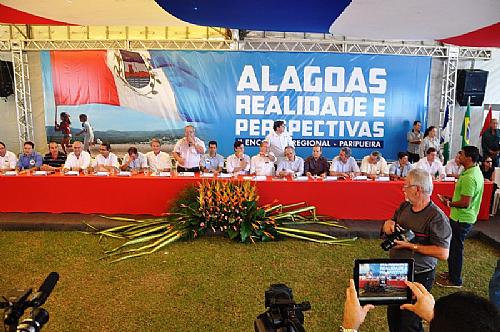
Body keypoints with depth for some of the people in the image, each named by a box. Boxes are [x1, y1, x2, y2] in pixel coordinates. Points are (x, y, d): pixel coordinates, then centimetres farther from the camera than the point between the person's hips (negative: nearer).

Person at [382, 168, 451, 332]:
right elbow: (392, 221, 17)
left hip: (419, 277, -7)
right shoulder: (404, 206, 2)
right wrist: (388, 223, -6)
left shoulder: (436, 217, -21)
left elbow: (443, 253, -25)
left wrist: (411, 245, -25)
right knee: (392, 315, 21)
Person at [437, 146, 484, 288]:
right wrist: (451, 198, 9)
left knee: (455, 248, 4)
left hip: (461, 219, -10)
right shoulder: (476, 172, 7)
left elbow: (465, 203, -27)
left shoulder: (469, 177, -27)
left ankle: (455, 280, 19)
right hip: (464, 217, 10)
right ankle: (453, 272, 37)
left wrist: (449, 203, -12)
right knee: (454, 246, 22)